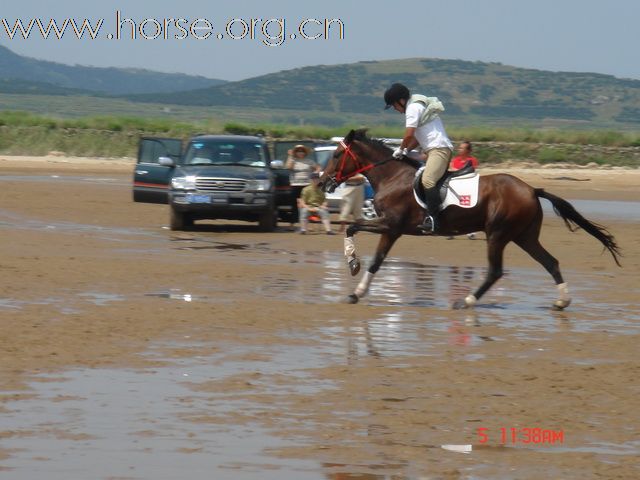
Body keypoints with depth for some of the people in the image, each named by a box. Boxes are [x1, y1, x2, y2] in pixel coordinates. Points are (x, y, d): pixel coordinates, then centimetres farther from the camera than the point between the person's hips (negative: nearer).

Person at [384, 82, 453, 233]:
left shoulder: (413, 108, -8)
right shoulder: (418, 106, 24)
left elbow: (409, 135, -15)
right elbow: (418, 136, 26)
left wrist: (401, 150, 2)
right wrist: (406, 150, 13)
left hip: (439, 148, -12)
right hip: (431, 150, 12)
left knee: (427, 180, -27)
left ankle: (432, 220, -37)